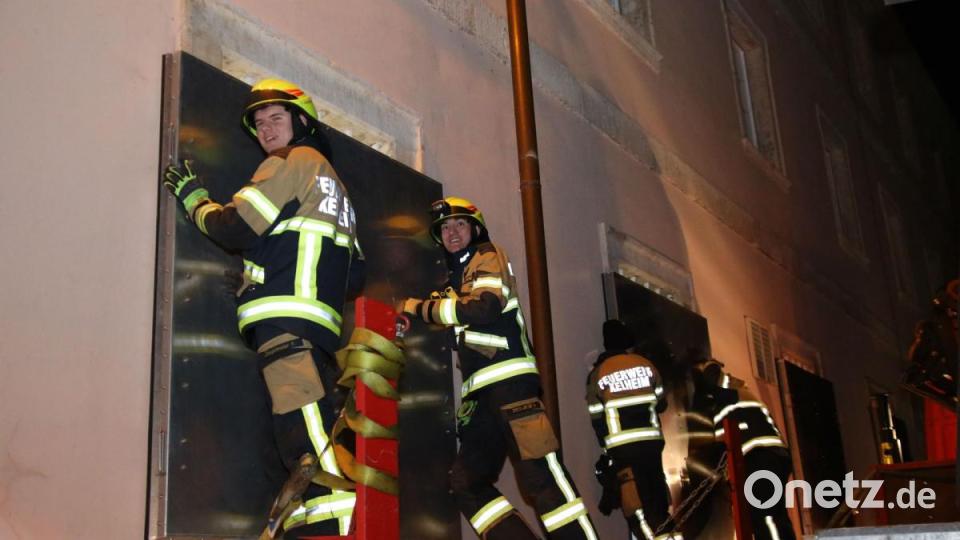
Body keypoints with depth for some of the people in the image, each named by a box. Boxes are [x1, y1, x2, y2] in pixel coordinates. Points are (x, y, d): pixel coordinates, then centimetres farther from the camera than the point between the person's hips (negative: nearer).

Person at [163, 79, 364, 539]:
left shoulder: (293, 161, 4)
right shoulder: (332, 184, 30)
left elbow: (233, 229, -5)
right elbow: (355, 276, 25)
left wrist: (193, 198, 12)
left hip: (286, 324, -9)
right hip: (319, 327, 9)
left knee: (312, 448, -19)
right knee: (304, 449, 5)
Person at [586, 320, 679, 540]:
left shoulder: (597, 373, 1)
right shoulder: (646, 365, 7)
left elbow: (596, 418, 3)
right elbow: (661, 403, 14)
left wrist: (606, 446, 15)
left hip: (621, 446, -3)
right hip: (651, 440, 3)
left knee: (633, 500, -6)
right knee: (656, 490, 17)